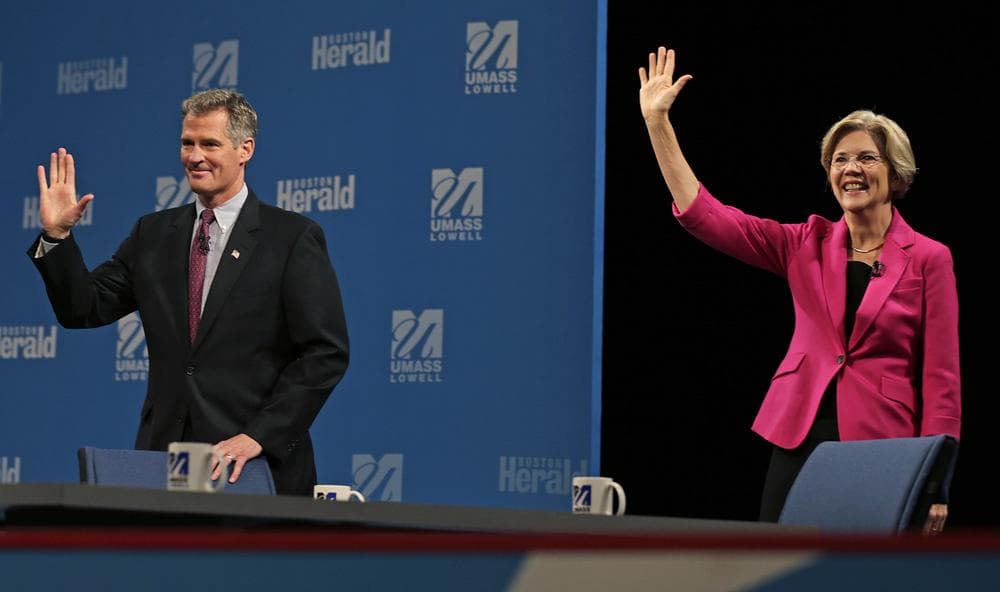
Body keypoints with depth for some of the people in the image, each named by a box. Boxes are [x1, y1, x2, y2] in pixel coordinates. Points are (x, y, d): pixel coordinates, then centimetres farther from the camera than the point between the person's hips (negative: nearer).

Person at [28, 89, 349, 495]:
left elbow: (326, 353, -7)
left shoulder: (294, 238, -3)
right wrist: (56, 235, -3)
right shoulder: (153, 234, 12)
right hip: (163, 458, 4)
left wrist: (259, 436, -15)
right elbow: (84, 309, 11)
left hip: (260, 464, -3)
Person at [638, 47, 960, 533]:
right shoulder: (806, 246, 8)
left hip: (880, 452, -3)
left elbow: (941, 378, -3)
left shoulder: (927, 259, -2)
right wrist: (656, 121, -2)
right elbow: (701, 214, 3)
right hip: (800, 441, 3)